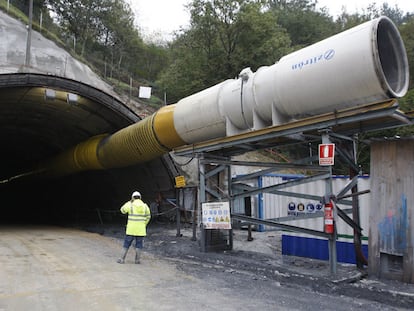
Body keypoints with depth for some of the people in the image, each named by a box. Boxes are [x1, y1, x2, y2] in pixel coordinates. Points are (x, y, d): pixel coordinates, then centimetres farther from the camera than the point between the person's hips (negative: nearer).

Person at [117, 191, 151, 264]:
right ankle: (137, 260, 8)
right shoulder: (145, 206, 2)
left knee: (127, 244, 7)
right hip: (141, 229, 2)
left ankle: (122, 259, 9)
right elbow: (148, 217, 8)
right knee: (139, 245, 10)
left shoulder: (130, 205, -6)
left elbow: (123, 210, 11)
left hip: (131, 228, -2)